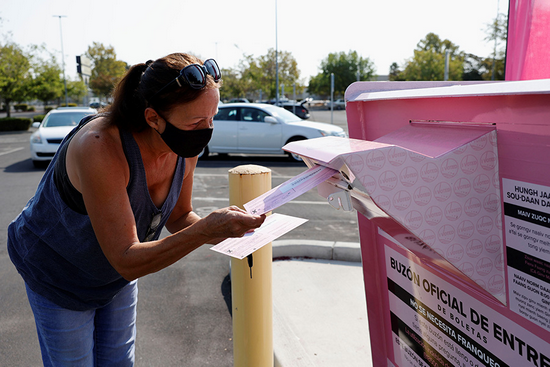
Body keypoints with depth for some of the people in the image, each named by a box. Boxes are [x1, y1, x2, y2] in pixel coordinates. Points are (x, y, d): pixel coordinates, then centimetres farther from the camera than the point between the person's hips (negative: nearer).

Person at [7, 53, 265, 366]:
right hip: (58, 274, -5)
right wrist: (204, 231, -47)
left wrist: (212, 228, -24)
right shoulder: (99, 146, -39)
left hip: (119, 274, 6)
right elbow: (127, 261, -38)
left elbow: (178, 216, -3)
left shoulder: (186, 147, -19)